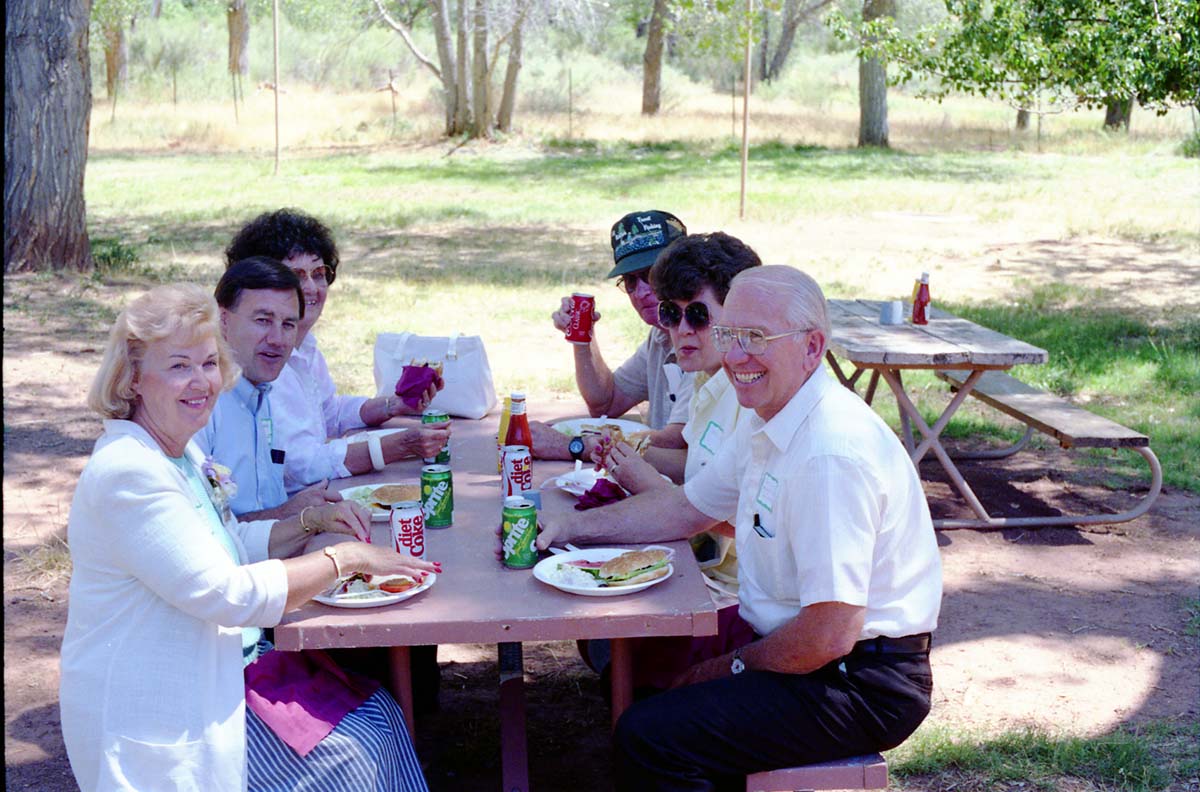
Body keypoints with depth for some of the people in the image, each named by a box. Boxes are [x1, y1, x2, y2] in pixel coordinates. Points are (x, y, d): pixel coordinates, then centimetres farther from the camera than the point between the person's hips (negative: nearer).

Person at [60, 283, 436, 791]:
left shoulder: (182, 454, 8)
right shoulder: (130, 472, -24)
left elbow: (232, 549, 19)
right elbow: (224, 593, -27)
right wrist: (345, 558, -20)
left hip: (215, 669, 9)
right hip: (159, 722, -9)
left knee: (379, 715, 5)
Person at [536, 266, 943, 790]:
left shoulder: (831, 453, -27)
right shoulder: (769, 422, 6)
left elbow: (829, 636, -28)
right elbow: (688, 509, 20)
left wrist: (735, 667, -10)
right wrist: (571, 528, 10)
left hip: (861, 686, -10)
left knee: (649, 737, -20)